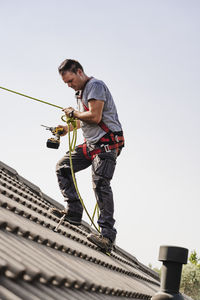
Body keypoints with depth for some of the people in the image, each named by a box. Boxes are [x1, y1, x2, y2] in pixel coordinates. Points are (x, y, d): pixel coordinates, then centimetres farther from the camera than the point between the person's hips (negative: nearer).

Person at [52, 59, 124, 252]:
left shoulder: (95, 85, -10)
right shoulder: (81, 92, 20)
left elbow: (95, 117, -21)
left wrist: (73, 113, -6)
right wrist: (68, 128, 16)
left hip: (107, 144, -10)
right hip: (91, 144, 10)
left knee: (100, 182, -20)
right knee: (63, 167, 7)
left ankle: (107, 235, -23)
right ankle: (74, 213, 4)